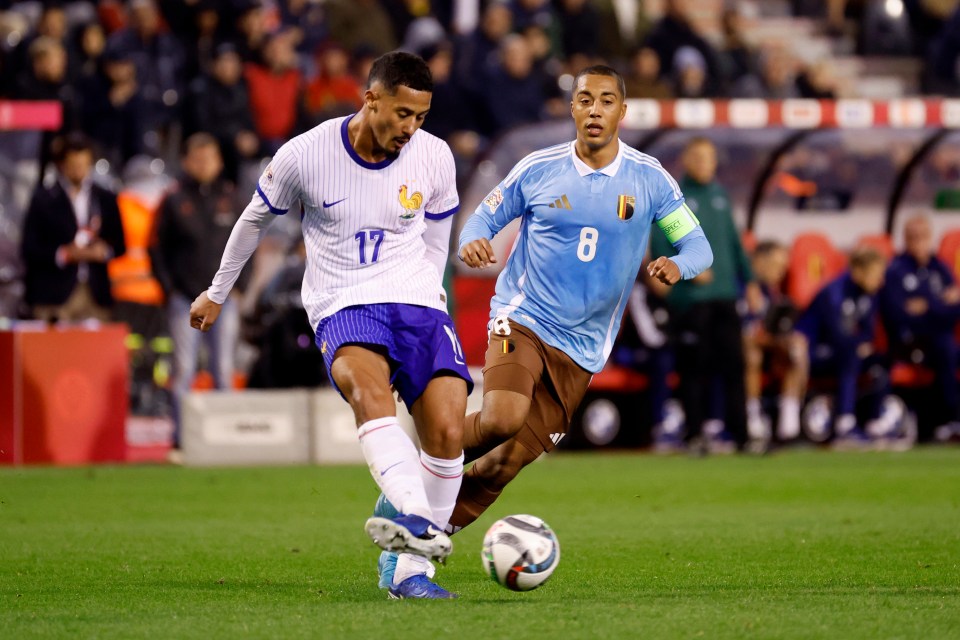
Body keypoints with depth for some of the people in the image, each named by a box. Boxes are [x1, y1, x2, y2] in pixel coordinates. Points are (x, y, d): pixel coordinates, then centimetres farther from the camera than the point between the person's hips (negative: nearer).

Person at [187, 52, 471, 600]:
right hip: (342, 307, -3)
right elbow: (255, 220, 12)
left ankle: (413, 568, -5)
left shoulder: (434, 157, 0)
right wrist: (218, 293, 22)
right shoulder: (305, 156, -7)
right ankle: (420, 522, -55)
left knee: (448, 431, -16)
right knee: (369, 388, -35)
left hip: (416, 304, 3)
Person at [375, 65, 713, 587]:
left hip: (580, 349, 2)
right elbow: (485, 215, 10)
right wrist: (472, 241, -14)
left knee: (508, 461, -2)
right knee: (503, 417, -29)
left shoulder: (649, 180, 0)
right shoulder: (539, 169, -1)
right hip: (522, 319, -2)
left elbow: (697, 245, 2)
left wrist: (678, 264, -22)